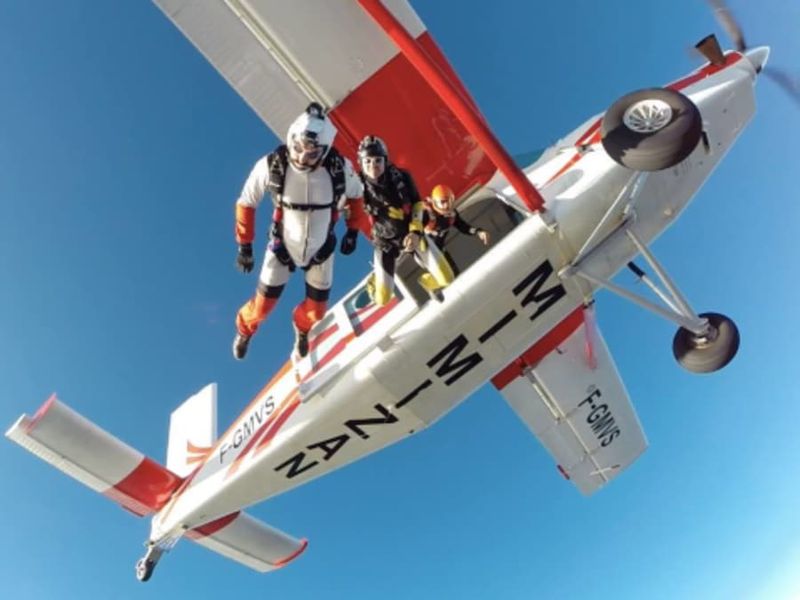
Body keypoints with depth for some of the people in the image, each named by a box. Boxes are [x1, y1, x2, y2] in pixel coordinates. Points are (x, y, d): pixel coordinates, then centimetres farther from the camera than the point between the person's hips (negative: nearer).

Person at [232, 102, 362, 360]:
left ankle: (302, 327, 52)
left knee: (316, 310, 12)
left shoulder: (339, 167, -26)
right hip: (282, 246, -1)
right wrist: (244, 246, -9)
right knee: (263, 305, 8)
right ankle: (245, 329, 46)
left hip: (320, 249, 1)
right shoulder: (271, 165, -30)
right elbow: (246, 203, -13)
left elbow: (356, 197, -2)